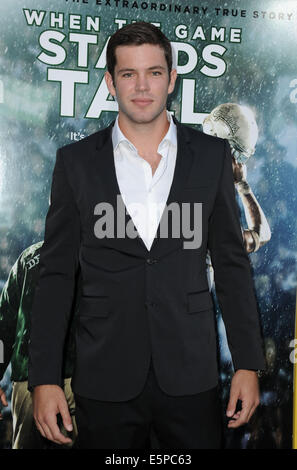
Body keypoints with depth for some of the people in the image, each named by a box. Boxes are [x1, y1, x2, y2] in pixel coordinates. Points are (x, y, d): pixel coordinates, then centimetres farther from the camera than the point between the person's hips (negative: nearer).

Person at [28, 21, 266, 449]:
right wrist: (44, 379, -3)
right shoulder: (76, 161, 0)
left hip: (190, 377, 1)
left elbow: (232, 262, 4)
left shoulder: (212, 155, 2)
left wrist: (248, 364, 1)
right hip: (105, 380, 0)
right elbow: (57, 273, 1)